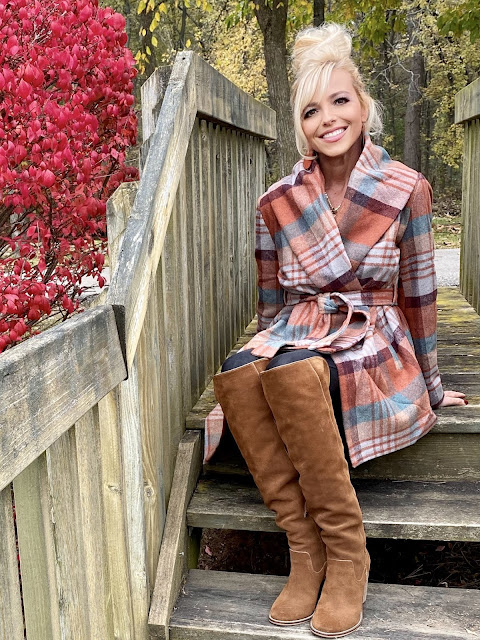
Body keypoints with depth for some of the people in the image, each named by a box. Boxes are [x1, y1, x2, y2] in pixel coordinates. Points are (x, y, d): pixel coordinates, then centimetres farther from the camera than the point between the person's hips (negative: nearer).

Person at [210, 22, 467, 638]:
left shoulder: (406, 190, -3)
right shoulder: (277, 202, 4)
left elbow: (418, 294, 4)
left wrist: (431, 387, 11)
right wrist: (265, 352, 12)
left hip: (372, 343, -3)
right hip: (296, 337, 3)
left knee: (291, 373, -36)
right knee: (235, 377, -32)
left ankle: (347, 552, -20)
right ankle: (306, 548, -19)